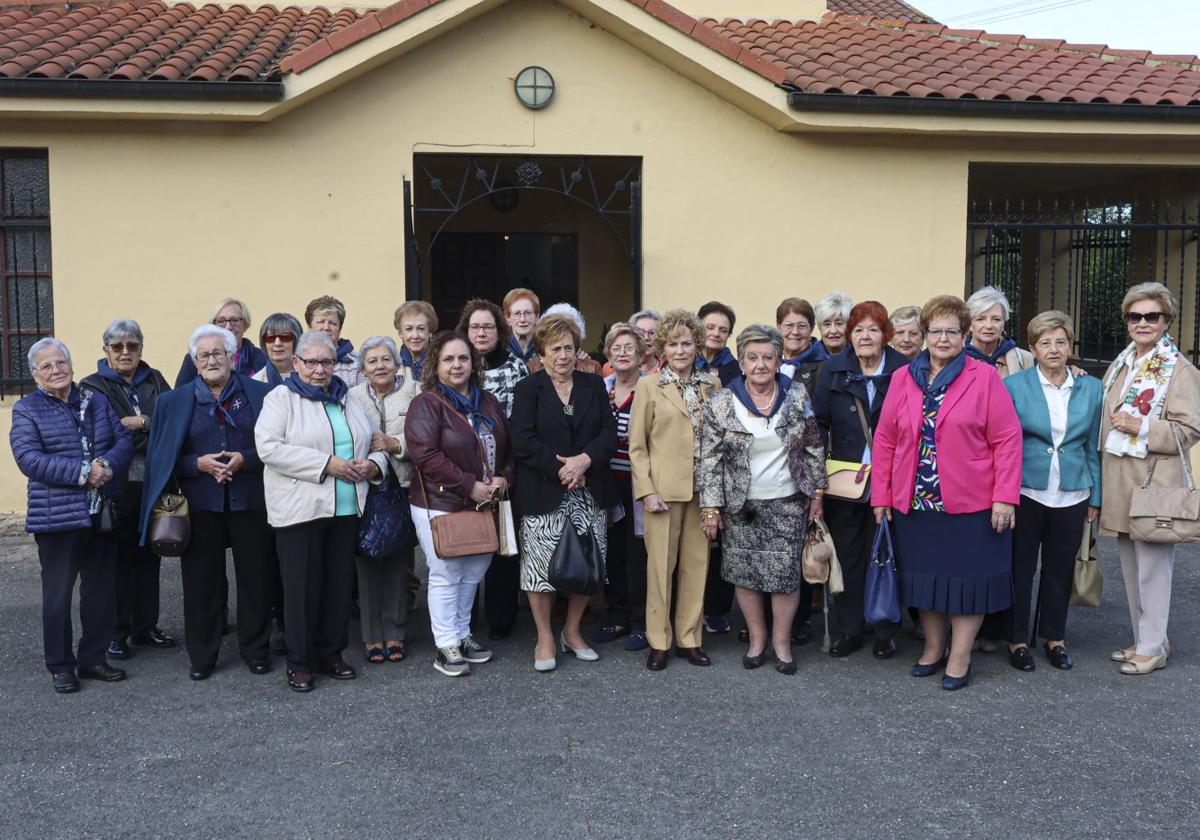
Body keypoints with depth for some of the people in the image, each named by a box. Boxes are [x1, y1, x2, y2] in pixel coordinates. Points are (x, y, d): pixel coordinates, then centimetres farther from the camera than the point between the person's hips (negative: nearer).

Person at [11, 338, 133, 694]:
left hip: (103, 513, 4)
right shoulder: (27, 410, -2)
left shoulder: (97, 401, 10)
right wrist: (82, 472, -21)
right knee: (58, 594, 5)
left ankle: (93, 658, 24)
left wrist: (108, 465, -17)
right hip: (58, 517, -4)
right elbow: (29, 458, -14)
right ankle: (60, 665, 18)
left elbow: (124, 440, 4)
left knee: (101, 590, 11)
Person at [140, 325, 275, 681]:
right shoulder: (175, 402, 8)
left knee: (256, 578, 6)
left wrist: (245, 459, -15)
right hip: (200, 505, 1)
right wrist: (199, 464, -12)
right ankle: (202, 656, 20)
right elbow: (164, 458, 4)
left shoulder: (260, 395, 3)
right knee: (202, 581, 5)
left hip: (250, 504, -1)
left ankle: (256, 651, 21)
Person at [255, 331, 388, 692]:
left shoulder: (348, 400, 16)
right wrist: (326, 464, -17)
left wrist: (373, 464, -3)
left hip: (346, 509, 5)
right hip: (300, 510, -5)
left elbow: (376, 443, 21)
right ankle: (299, 662, 13)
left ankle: (331, 655, 23)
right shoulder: (281, 398, -1)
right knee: (302, 587, 1)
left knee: (340, 584, 10)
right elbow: (269, 447, -15)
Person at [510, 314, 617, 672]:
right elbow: (523, 441, -10)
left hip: (590, 493, 4)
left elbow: (609, 433, 4)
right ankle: (545, 640, 16)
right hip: (544, 494, -3)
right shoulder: (528, 389, 0)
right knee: (543, 564, 0)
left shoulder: (593, 385, 11)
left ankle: (572, 632, 26)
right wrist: (561, 470, -15)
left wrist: (584, 460, -13)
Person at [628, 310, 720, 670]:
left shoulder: (712, 384, 9)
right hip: (663, 489, -3)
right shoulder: (648, 385, 0)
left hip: (702, 488, 3)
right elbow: (637, 445, -1)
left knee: (696, 563, 7)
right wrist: (647, 490, -9)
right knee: (661, 565, 2)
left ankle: (689, 638, 20)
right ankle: (659, 641, 14)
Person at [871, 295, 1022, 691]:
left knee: (966, 578, 5)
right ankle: (933, 648, 30)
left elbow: (1007, 439, -6)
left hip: (970, 504, -3)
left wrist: (1004, 497, -12)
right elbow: (885, 440, 6)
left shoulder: (984, 377, -3)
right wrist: (881, 496, 3)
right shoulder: (902, 379, 7)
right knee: (923, 577, 13)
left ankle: (959, 658, 19)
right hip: (914, 503, 3)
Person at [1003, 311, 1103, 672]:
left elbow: (1093, 447, 10)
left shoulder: (1091, 388, 6)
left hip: (1071, 496, 3)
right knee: (1020, 568, 5)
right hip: (1025, 493, -2)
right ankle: (1017, 640, 18)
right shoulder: (1013, 386, -3)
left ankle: (1055, 637, 27)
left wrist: (1095, 498, 9)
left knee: (1060, 570, 12)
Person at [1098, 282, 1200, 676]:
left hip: (1154, 484, -7)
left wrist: (1140, 428, -21)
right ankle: (1145, 639, 28)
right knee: (1131, 566, 15)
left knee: (1152, 566, -1)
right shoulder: (1119, 365, 14)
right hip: (1119, 482, 7)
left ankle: (1152, 647, 11)